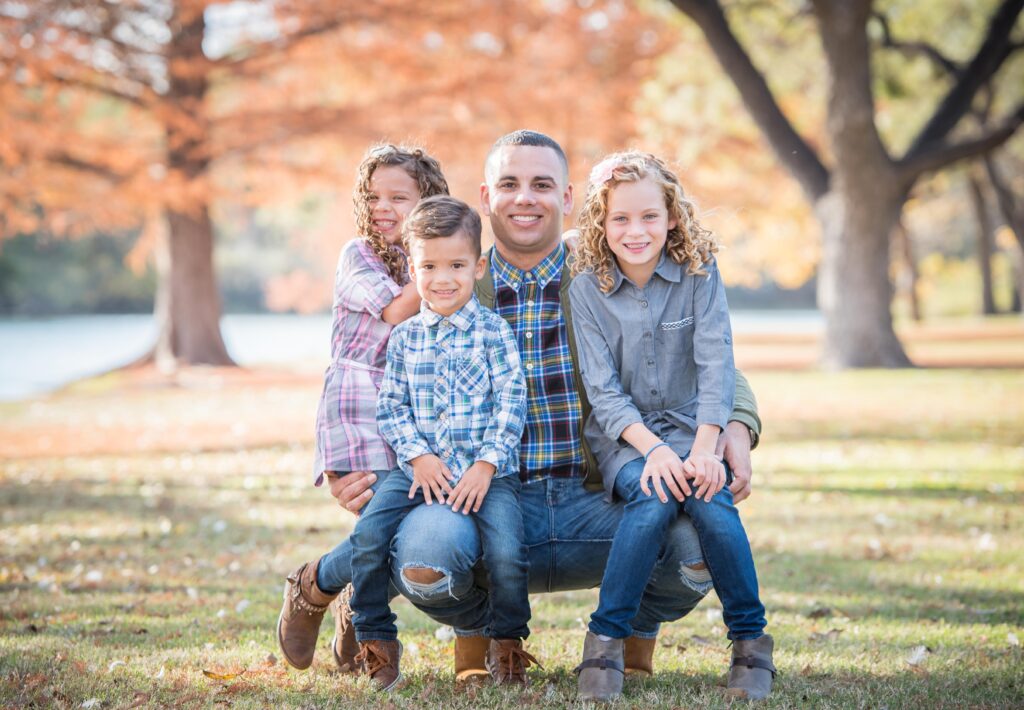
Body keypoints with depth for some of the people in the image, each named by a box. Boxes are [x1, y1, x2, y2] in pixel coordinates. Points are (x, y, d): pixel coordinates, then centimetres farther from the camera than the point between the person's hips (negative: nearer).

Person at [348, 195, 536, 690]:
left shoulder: (493, 332, 1)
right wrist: (419, 456, -7)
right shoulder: (404, 338, 10)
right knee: (368, 534, -19)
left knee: (506, 552, -23)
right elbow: (391, 408, 8)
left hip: (486, 469, -2)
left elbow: (511, 402, -4)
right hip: (418, 468, 3)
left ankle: (507, 644, 6)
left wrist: (486, 465, -12)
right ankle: (375, 640, 2)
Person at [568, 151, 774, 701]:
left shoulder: (699, 275, -1)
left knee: (711, 503, -28)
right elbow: (602, 389, -6)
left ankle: (750, 638, -10)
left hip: (690, 425, 1)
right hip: (623, 435, -1)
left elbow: (716, 365, -8)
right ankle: (606, 640, -21)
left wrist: (703, 450, -21)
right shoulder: (587, 290, -2)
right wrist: (654, 449, -21)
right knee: (653, 498, -31)